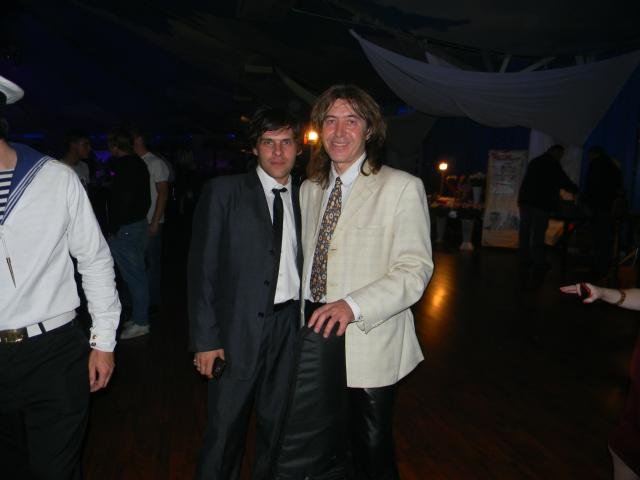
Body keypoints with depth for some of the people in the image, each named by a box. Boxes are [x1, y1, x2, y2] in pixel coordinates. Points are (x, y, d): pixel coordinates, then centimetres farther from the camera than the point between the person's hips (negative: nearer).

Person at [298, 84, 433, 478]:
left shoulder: (401, 187, -10)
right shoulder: (309, 189, 10)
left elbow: (416, 269, -16)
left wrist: (353, 305, -27)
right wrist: (302, 314, 6)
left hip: (368, 342, -5)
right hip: (315, 329, 6)